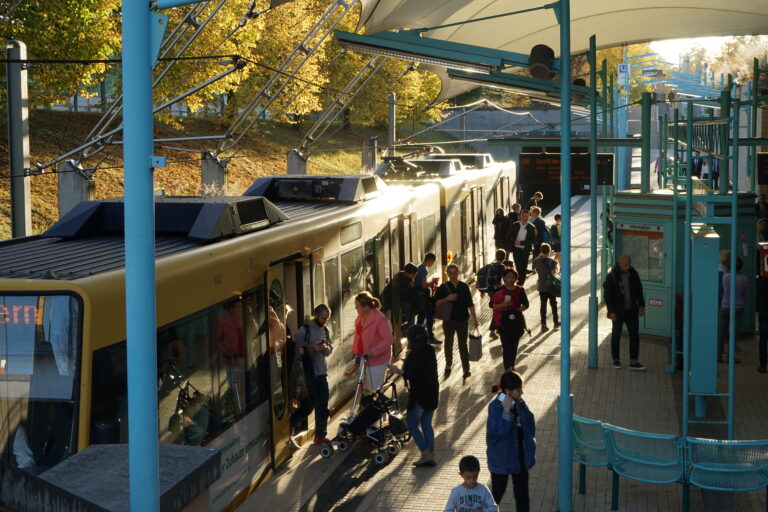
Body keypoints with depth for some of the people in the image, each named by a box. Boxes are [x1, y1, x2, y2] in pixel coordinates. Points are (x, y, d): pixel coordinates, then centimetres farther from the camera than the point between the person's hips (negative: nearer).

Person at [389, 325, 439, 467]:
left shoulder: (414, 354, -17)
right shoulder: (430, 351, 7)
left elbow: (411, 375, -23)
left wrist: (398, 371, -9)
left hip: (419, 395, -8)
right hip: (432, 393, 8)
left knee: (412, 425, 4)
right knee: (427, 425, 14)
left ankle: (426, 454, -2)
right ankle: (431, 456, 13)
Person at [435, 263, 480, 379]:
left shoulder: (464, 286, 1)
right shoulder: (444, 287, -2)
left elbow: (470, 304, 4)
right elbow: (437, 303, -3)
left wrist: (475, 319, 1)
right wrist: (447, 299, -20)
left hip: (462, 320, 0)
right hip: (449, 320, 0)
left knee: (463, 344, 0)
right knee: (448, 343, 13)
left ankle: (466, 369, 4)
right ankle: (448, 366, 30)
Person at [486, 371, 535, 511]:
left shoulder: (519, 403, -1)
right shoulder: (495, 406, -19)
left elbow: (530, 425, 10)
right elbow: (499, 430, -29)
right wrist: (506, 411, -32)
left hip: (520, 456, 5)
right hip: (501, 459, -5)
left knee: (522, 495, 11)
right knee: (497, 494, 11)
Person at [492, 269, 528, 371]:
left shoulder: (519, 290, 2)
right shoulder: (499, 291, -3)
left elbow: (526, 305, 5)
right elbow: (494, 305, -6)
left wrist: (518, 309, -11)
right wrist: (503, 304, -23)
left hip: (517, 321, 3)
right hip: (504, 321, -3)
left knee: (514, 345, 13)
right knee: (506, 346, -11)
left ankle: (512, 366, 31)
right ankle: (508, 369, -16)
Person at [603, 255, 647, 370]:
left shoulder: (633, 273, 2)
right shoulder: (612, 276, -11)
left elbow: (639, 290, 15)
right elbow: (607, 294, -10)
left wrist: (641, 305, 9)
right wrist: (611, 311, -14)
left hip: (631, 310, 4)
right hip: (618, 312, -4)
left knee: (634, 335, -1)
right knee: (616, 335, 7)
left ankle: (633, 362, 2)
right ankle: (616, 360, 20)